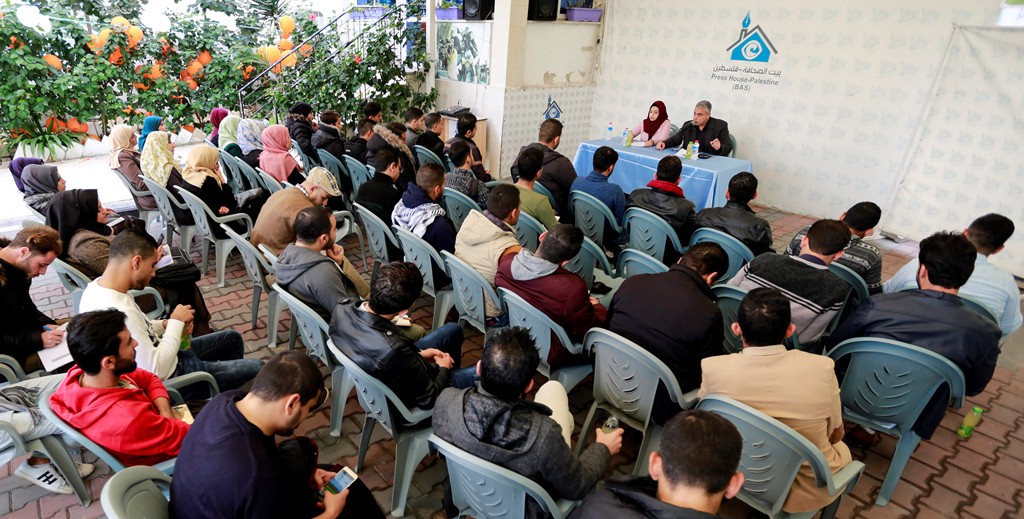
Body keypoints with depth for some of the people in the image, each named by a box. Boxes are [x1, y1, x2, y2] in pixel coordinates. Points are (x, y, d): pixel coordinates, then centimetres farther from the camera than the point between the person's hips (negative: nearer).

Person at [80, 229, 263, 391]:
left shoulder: (98, 286, -7)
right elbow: (157, 370, -31)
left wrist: (165, 325, -6)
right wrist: (176, 322, -21)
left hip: (154, 354, 9)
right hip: (169, 378, -9)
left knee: (233, 338, 22)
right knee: (257, 368, -3)